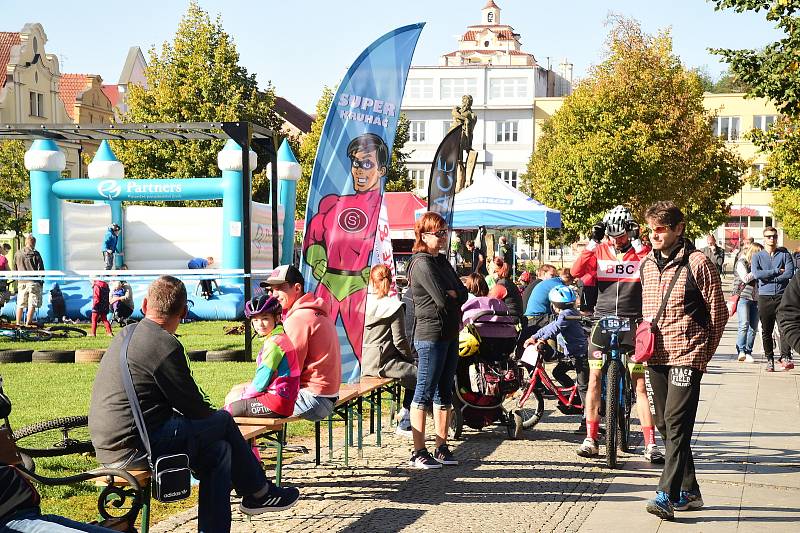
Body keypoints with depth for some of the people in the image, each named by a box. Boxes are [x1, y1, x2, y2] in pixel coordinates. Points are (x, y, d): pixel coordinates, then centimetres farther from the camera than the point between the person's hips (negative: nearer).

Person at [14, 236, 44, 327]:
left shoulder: (18, 254, 8)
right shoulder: (35, 254, -4)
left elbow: (15, 268, 14)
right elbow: (41, 268, -3)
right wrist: (41, 281, 8)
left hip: (21, 282, 4)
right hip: (33, 281, -4)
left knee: (20, 304, 10)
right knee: (32, 304, 0)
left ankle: (18, 323, 13)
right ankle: (28, 322, -3)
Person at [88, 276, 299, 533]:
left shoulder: (127, 334, 13)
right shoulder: (166, 345, -16)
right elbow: (193, 407, -10)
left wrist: (206, 411, 15)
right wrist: (213, 415, 12)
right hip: (132, 448, -9)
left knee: (218, 450, 14)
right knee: (223, 420, 5)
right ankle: (259, 492, 22)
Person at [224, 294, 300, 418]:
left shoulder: (274, 342, -18)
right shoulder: (280, 338, 14)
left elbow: (261, 383, -16)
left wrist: (243, 395, -2)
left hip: (277, 403, -11)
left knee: (228, 408, -4)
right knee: (236, 389, 23)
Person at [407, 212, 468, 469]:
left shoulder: (442, 261, 17)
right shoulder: (422, 263, -11)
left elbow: (463, 293, 10)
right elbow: (442, 300, -18)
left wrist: (450, 294, -8)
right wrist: (454, 296, 1)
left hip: (450, 333, 9)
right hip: (430, 334, -9)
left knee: (444, 392, 11)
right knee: (425, 392, -5)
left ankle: (442, 448, 18)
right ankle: (419, 453, -2)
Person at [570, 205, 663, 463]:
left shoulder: (640, 251, 0)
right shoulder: (599, 250, 4)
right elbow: (576, 271, -12)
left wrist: (638, 245, -20)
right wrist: (593, 241, -17)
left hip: (632, 322, -1)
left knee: (639, 384, -2)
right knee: (594, 378, 0)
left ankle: (650, 444, 1)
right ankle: (590, 439, 8)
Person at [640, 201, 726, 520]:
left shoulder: (698, 263, -7)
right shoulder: (647, 265, 12)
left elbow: (718, 312, -2)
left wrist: (703, 352, 1)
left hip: (686, 356, -7)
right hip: (656, 357, 7)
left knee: (676, 424, -14)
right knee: (665, 426, 9)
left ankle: (667, 495, -17)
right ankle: (688, 492, 19)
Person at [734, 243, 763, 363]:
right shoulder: (741, 263, 1)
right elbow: (745, 278, -11)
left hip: (755, 299, 6)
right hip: (743, 297, -6)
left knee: (753, 327, 2)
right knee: (744, 325, -17)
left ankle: (748, 352, 7)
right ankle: (741, 351, -20)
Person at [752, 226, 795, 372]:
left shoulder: (785, 254, 8)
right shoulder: (757, 257, 9)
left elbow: (790, 273, -7)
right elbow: (756, 274, -9)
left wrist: (768, 278, -9)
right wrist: (777, 271, -8)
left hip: (782, 296, -1)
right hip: (764, 297, 1)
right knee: (766, 331, 5)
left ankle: (785, 357, -20)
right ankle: (769, 360, 12)